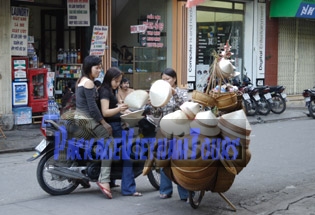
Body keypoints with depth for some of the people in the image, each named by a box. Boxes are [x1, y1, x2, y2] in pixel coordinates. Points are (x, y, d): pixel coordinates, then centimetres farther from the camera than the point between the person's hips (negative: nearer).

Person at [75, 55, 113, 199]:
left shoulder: (81, 80, 15)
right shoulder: (89, 83, -15)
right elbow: (92, 107, -19)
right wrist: (104, 123, -13)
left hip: (79, 117, 11)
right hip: (88, 120, -11)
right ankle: (104, 180, -20)